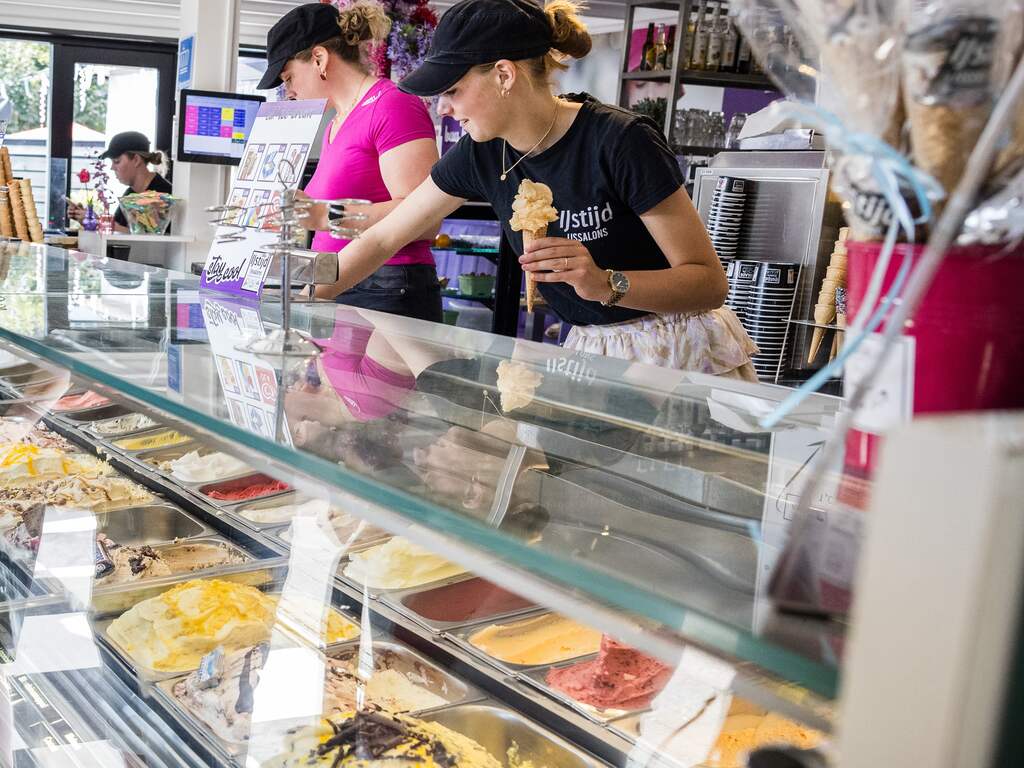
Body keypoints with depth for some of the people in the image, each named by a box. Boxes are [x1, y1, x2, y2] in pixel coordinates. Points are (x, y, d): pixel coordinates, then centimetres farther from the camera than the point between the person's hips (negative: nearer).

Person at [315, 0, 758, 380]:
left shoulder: (621, 143, -23)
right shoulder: (480, 155, -4)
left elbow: (710, 282, -20)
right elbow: (384, 238, 6)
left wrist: (606, 283, -36)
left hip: (683, 355, -5)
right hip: (592, 352, 5)